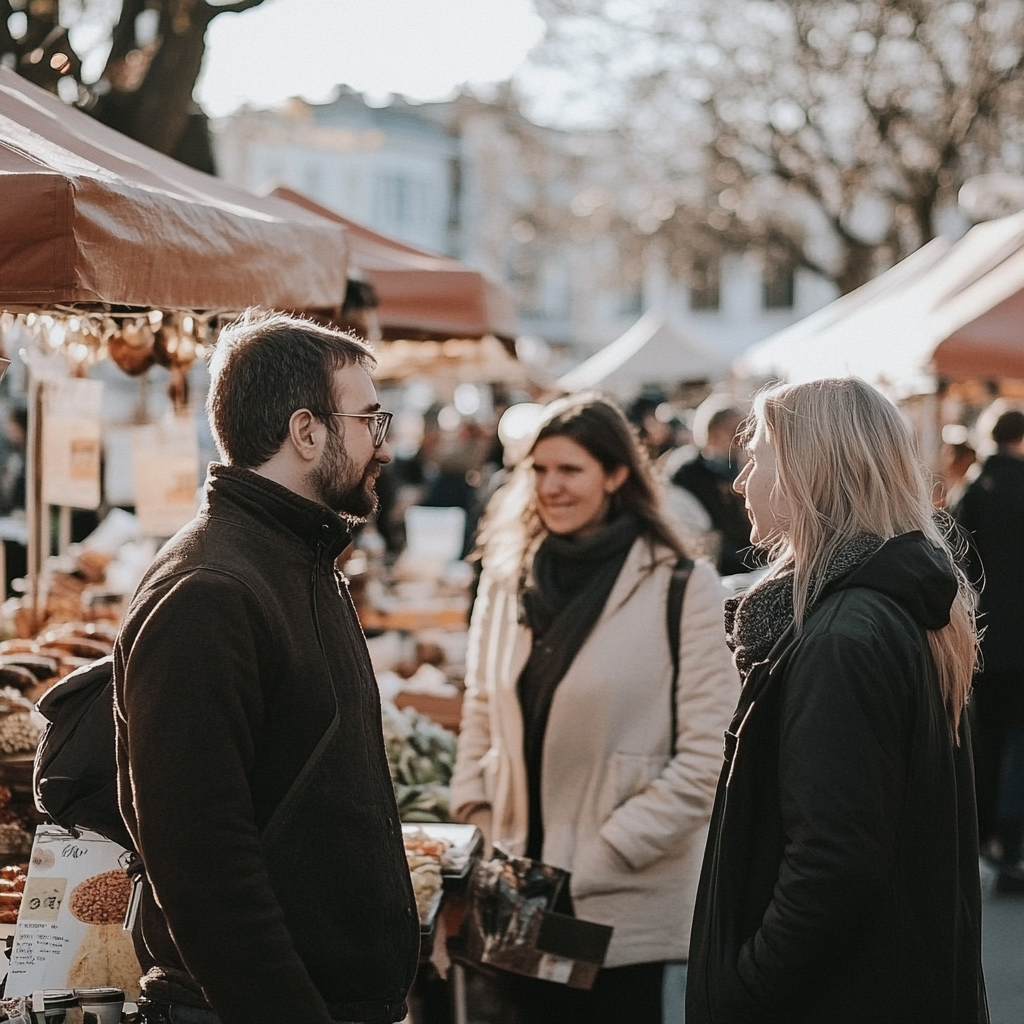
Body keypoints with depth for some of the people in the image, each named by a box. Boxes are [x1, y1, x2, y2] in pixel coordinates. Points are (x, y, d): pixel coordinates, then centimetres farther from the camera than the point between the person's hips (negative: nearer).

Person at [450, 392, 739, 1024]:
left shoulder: (683, 587, -8)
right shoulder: (507, 578, 7)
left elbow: (707, 758, -11)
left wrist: (595, 862, -13)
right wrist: (477, 826, 2)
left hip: (626, 904, -4)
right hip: (522, 893, 4)